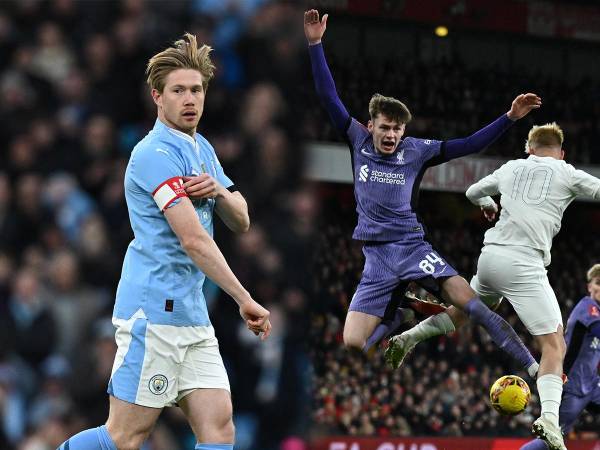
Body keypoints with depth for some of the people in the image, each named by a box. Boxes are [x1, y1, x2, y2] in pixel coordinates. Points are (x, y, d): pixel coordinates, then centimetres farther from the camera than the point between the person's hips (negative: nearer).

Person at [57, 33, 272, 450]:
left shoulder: (202, 148, 16)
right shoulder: (156, 153, -14)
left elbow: (240, 221, 18)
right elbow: (194, 240, -21)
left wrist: (218, 191, -5)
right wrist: (245, 300, -21)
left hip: (192, 314, 9)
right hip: (154, 310, -9)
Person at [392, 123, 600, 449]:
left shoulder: (511, 168, 20)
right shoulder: (568, 174, 6)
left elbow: (473, 192, 36)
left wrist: (488, 205, 58)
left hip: (490, 255, 5)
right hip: (524, 264, -5)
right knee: (554, 346, -7)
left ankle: (408, 338, 36)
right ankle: (550, 417, -26)